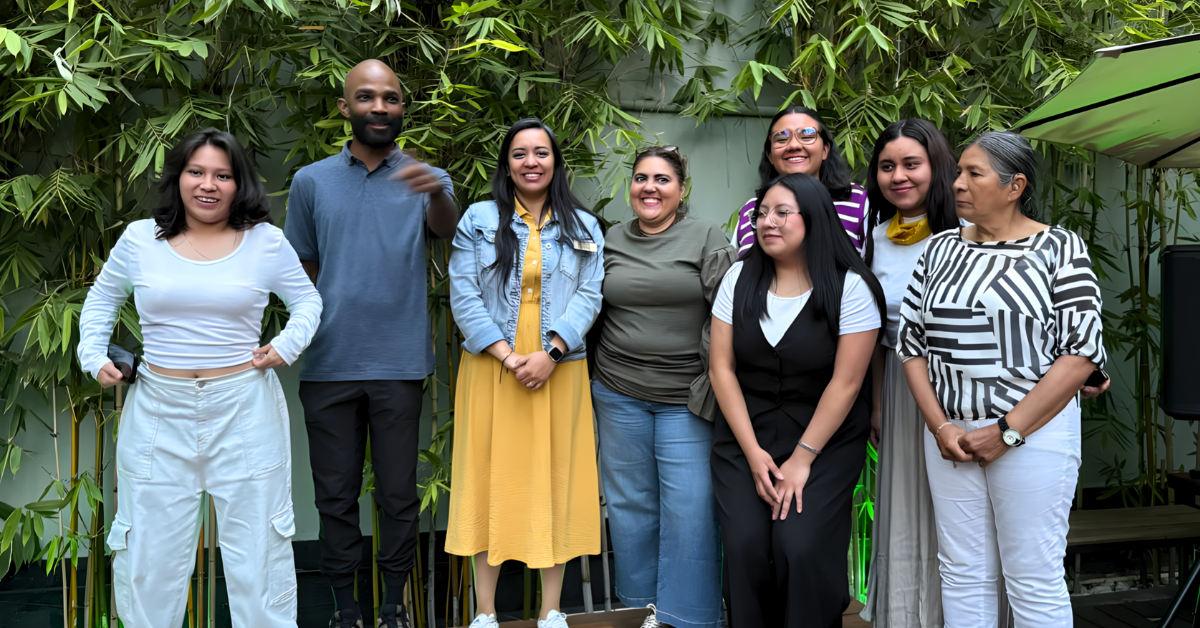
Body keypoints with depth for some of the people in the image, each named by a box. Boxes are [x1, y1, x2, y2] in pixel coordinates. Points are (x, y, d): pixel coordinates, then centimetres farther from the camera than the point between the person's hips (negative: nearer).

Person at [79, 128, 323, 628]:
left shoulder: (266, 242, 0)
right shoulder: (139, 239, 3)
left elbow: (308, 301, 12)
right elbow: (102, 298, 19)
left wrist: (288, 344, -6)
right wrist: (94, 354, 6)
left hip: (245, 408, -1)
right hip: (159, 408, 1)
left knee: (256, 540, 7)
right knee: (150, 542, 10)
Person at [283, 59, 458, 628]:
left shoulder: (425, 178, 4)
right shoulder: (311, 182, 8)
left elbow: (447, 228, -18)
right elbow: (300, 271, 13)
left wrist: (436, 192, -40)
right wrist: (304, 338, 4)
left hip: (399, 363, -1)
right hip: (329, 364, 1)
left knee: (398, 492, 6)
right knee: (336, 494, 9)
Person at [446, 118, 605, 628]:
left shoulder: (584, 227, 10)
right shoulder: (478, 220, 6)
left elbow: (588, 296, 1)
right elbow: (464, 295, -2)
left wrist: (550, 353, -14)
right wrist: (507, 356, -12)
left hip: (559, 371, 1)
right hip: (490, 370, -1)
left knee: (555, 478, 3)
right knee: (490, 477, 2)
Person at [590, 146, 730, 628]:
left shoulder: (707, 238, -1)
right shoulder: (611, 241, 9)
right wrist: (593, 377, 15)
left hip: (686, 397, -3)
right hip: (619, 393, 4)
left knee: (689, 507, -4)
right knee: (630, 503, 11)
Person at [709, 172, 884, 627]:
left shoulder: (850, 288, -7)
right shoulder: (740, 279, 3)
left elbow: (846, 382, -9)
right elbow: (722, 368, 1)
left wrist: (801, 459, -11)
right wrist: (753, 453, -6)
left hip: (825, 440, -3)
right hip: (745, 439, 3)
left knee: (801, 548, -18)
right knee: (746, 546, -13)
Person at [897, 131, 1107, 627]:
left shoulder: (1059, 248, -3)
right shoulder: (941, 249, 10)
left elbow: (1082, 351, -10)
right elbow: (911, 341, 8)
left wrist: (1007, 432, -13)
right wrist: (940, 426, -4)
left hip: (1033, 433, -4)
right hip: (950, 433, 4)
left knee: (1034, 580, 2)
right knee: (962, 573, 10)